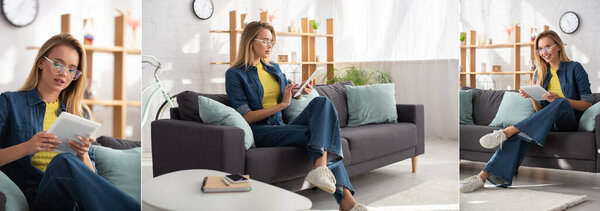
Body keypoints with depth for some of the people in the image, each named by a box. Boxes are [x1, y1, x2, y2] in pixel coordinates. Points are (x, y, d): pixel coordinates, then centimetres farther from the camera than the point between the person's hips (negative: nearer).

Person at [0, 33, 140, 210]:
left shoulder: (81, 113, 21)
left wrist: (83, 155, -6)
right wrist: (26, 148, -15)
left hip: (74, 194, 3)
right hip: (32, 194, -2)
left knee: (64, 162, -33)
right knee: (63, 161, -35)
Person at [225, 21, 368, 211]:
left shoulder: (275, 69, 22)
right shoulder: (235, 74, 0)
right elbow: (245, 117, -9)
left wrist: (299, 92, 8)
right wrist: (282, 104, -15)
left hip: (283, 127, 7)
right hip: (261, 132, -6)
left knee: (322, 103, -22)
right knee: (323, 133, -25)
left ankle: (321, 167, -38)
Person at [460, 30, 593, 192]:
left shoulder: (575, 68, 2)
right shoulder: (541, 74, 16)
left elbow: (587, 104, -4)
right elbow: (540, 110, 13)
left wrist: (559, 99, -19)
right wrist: (532, 97, -9)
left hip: (571, 121, -3)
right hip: (549, 122, 3)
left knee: (561, 103, -37)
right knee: (523, 131, -31)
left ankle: (506, 132, -42)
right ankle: (483, 176, -48)